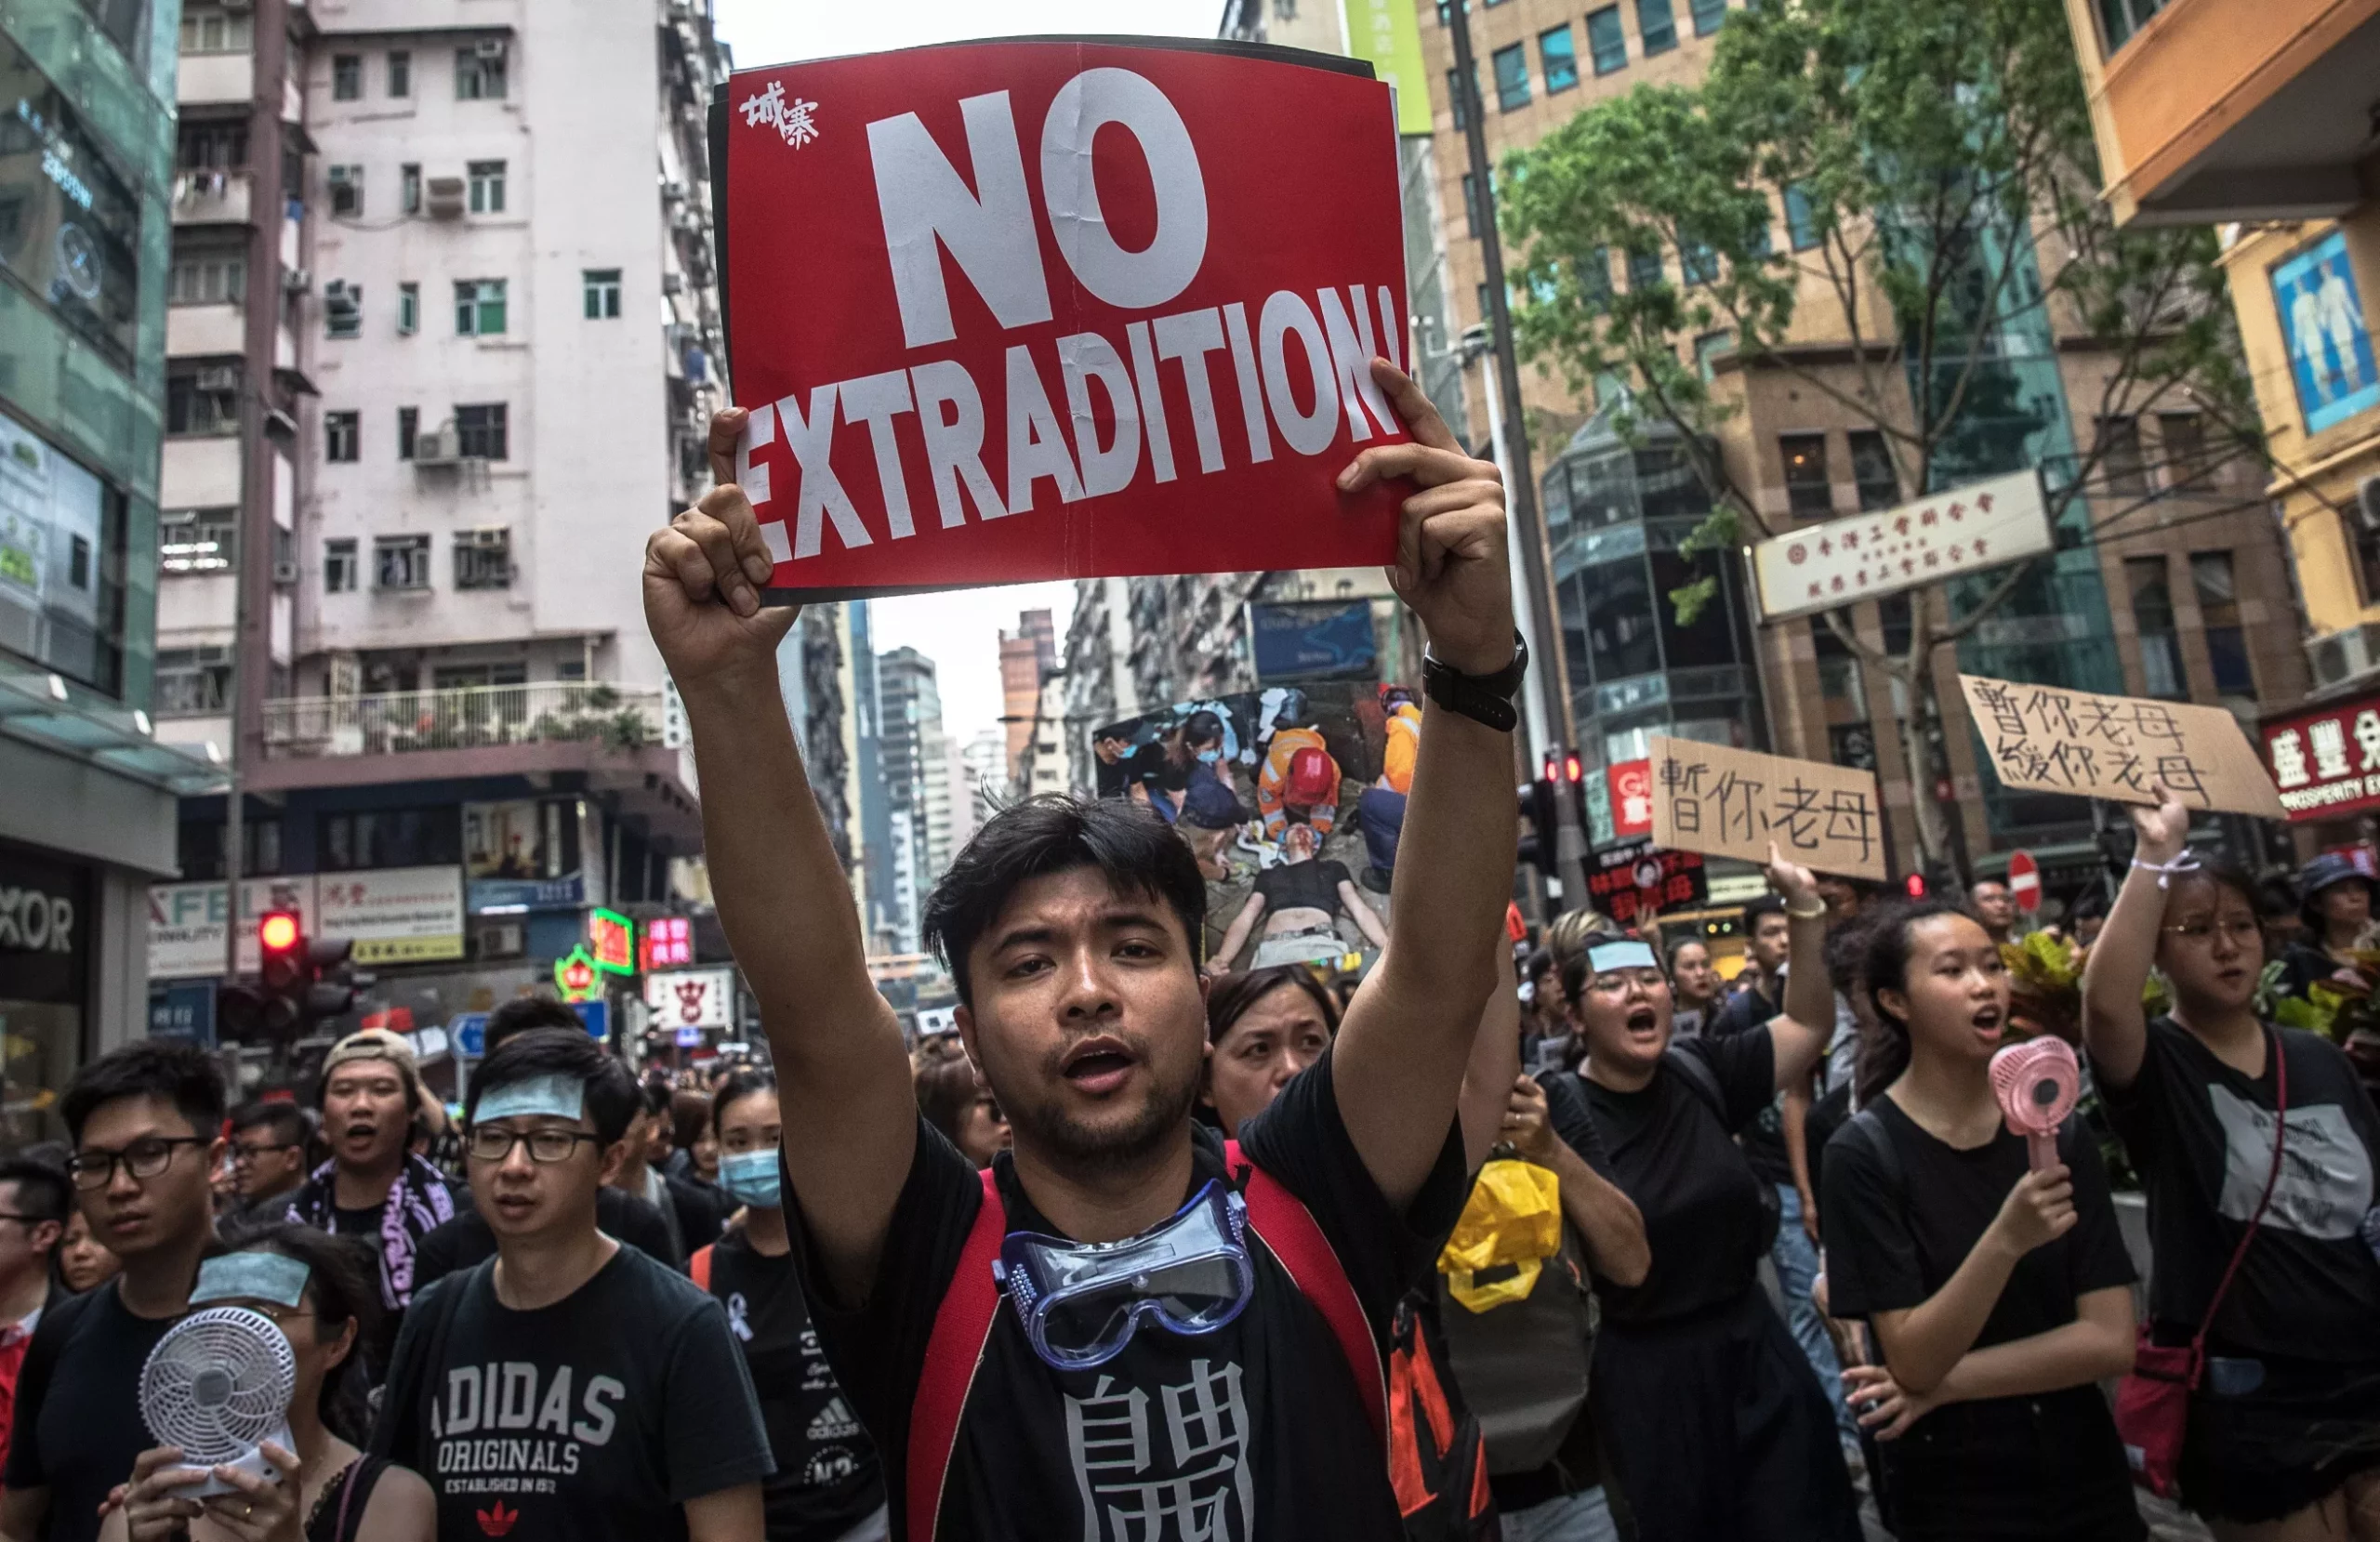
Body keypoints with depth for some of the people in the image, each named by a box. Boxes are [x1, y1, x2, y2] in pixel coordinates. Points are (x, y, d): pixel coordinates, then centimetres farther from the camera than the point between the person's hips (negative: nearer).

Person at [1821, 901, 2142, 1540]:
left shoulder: (2058, 1130, -5)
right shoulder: (1864, 1151, -16)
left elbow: (2111, 1340, -8)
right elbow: (1912, 1361, -19)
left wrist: (1943, 1385, -16)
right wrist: (2005, 1240, -33)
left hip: (2085, 1475, 3)